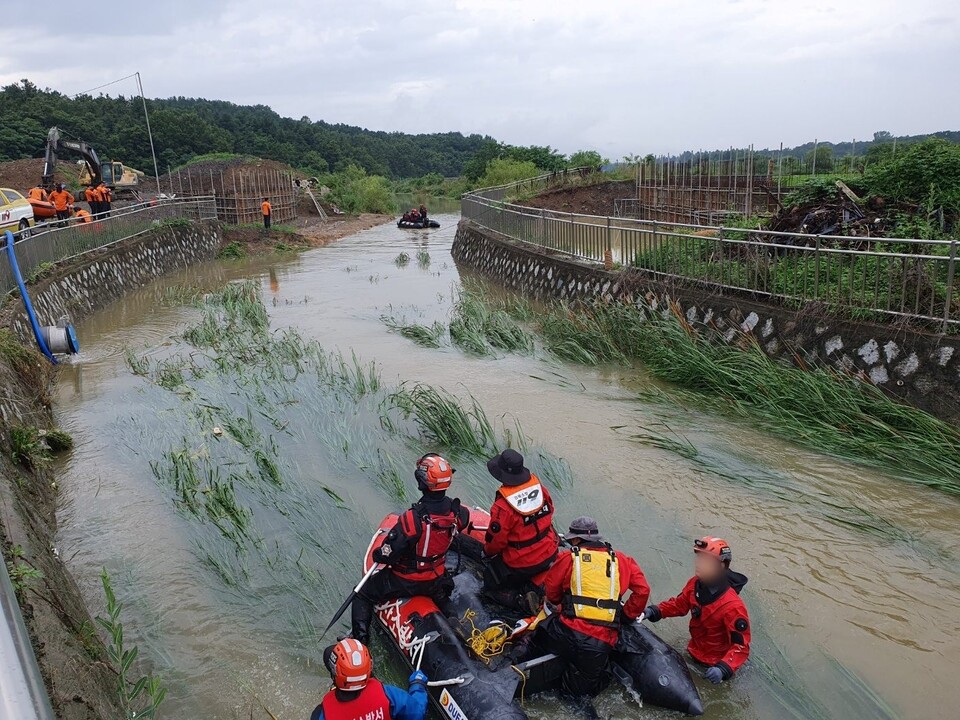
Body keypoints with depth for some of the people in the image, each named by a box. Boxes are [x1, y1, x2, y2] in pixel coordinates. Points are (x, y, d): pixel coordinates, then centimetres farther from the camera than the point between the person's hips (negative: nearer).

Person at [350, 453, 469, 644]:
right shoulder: (457, 512, -20)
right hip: (436, 580, 5)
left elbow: (387, 555, -28)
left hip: (405, 582, -4)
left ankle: (359, 640, 13)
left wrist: (377, 554, -6)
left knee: (362, 595, 17)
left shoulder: (413, 519, -36)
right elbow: (462, 523, 5)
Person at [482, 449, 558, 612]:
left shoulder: (502, 506, -27)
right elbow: (549, 511, 9)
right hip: (549, 555, 6)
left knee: (491, 587, 17)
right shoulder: (539, 486, -10)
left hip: (520, 565, -6)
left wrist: (488, 552, 8)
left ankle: (522, 600, -7)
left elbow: (495, 541, -15)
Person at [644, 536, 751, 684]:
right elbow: (680, 604, 3)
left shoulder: (732, 606, -34)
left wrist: (724, 669, -44)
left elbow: (741, 646, -30)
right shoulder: (694, 584, -14)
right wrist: (655, 611, -13)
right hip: (693, 654, 6)